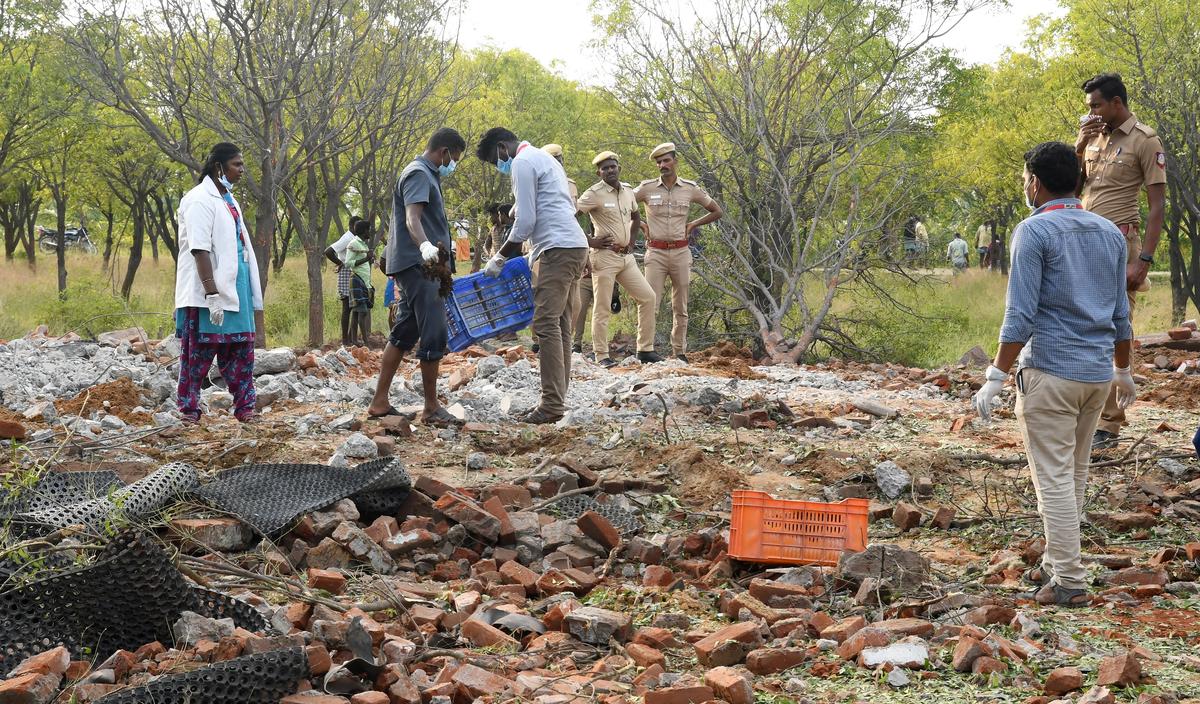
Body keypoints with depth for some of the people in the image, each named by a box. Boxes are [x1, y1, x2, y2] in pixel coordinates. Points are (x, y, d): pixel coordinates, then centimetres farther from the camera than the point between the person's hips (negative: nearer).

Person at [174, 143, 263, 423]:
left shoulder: (228, 200, 15)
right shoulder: (200, 200, -12)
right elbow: (200, 249, -19)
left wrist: (252, 292, 16)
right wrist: (212, 294, -25)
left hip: (233, 288, 9)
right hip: (207, 293, -9)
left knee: (241, 348, 11)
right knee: (198, 352, -1)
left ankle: (245, 407, 18)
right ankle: (189, 410, 7)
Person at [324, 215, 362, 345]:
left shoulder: (354, 238, 16)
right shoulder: (346, 238, -14)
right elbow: (328, 251, -23)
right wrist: (339, 263, -12)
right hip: (346, 275, -9)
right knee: (347, 307, -7)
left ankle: (351, 337, 13)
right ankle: (345, 338, -5)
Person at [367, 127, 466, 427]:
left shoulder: (425, 175, 22)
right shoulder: (418, 174, -10)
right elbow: (412, 219, -26)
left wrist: (443, 246, 50)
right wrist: (425, 246, -44)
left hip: (418, 266, 11)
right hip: (418, 265, -11)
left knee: (404, 334, 10)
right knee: (435, 335, -11)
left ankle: (380, 402, 11)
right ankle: (431, 408, -7)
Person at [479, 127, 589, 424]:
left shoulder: (522, 163, -6)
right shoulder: (543, 159, 25)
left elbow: (525, 222, -12)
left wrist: (499, 257, -1)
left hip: (558, 249, -10)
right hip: (576, 246, 10)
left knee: (547, 324, -12)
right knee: (560, 326, 9)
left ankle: (552, 404, -16)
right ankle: (557, 399, 9)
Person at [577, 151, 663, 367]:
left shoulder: (627, 191, 10)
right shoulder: (594, 194, -10)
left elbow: (636, 217, 28)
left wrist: (631, 242, 15)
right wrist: (589, 241, -15)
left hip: (626, 256, 7)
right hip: (604, 256, -7)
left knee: (648, 297, 5)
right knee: (602, 308, -3)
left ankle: (645, 350, 12)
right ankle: (601, 356, 3)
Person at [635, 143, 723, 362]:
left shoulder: (690, 189, 5)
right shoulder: (647, 188, 1)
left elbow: (717, 212, 15)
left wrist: (692, 225, 6)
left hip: (681, 252, 2)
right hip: (655, 252, -2)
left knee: (680, 307, 7)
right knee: (650, 303, -8)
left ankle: (679, 352, 13)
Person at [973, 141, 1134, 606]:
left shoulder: (1034, 231, -11)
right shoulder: (1110, 233, 10)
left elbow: (1021, 316, -16)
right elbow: (1121, 313, 16)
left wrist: (996, 377, -12)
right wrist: (1122, 369, 28)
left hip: (1049, 371, -7)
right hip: (1097, 372, 7)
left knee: (1054, 477, -3)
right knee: (1075, 474, 17)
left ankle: (1068, 581, -2)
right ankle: (1056, 563, 25)